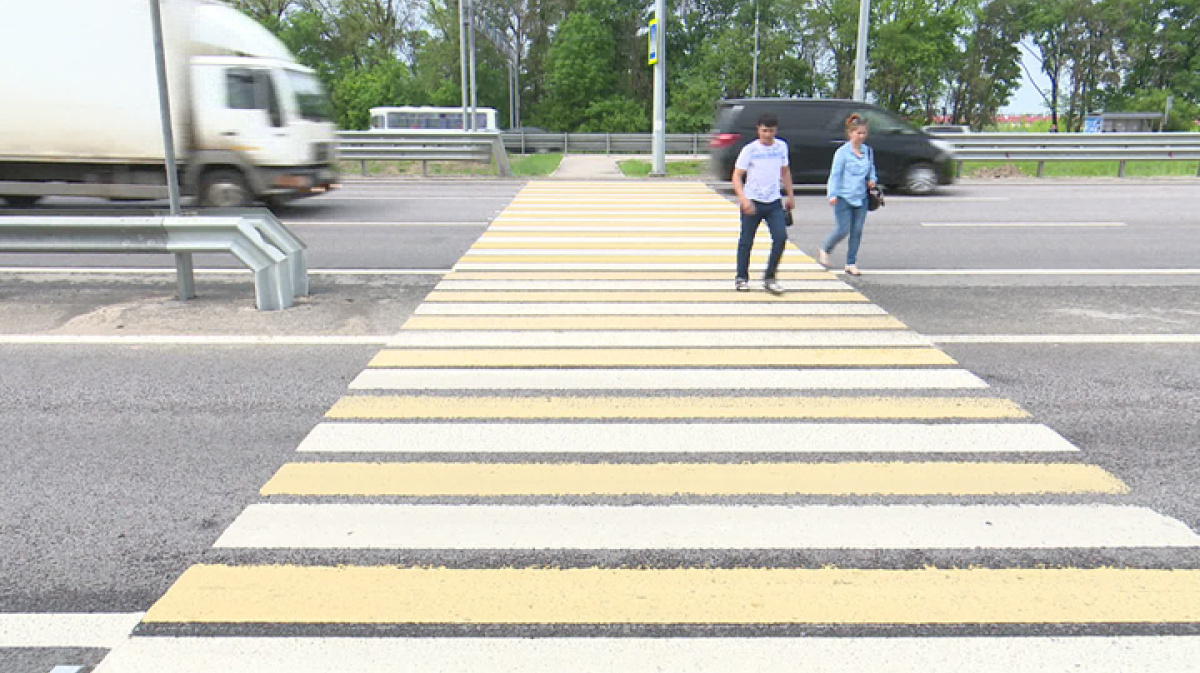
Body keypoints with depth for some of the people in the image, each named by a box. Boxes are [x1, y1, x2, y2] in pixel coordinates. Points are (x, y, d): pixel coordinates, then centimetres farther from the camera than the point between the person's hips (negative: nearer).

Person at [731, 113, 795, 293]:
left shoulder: (782, 146, 7)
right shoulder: (749, 149, -6)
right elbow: (737, 176, -10)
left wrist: (790, 195, 21)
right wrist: (743, 199, -24)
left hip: (774, 202, 3)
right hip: (752, 202, -3)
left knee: (781, 237, -10)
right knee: (746, 241, 4)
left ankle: (769, 278, 1)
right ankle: (741, 278, 20)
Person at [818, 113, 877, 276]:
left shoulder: (868, 151, 10)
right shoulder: (842, 152, -6)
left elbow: (871, 169, 25)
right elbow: (835, 174, -8)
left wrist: (872, 179, 3)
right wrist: (832, 194, -19)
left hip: (861, 197, 5)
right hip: (844, 197, -5)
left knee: (857, 231, 5)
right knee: (843, 230, -6)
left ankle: (851, 264, 15)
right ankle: (825, 250, 23)